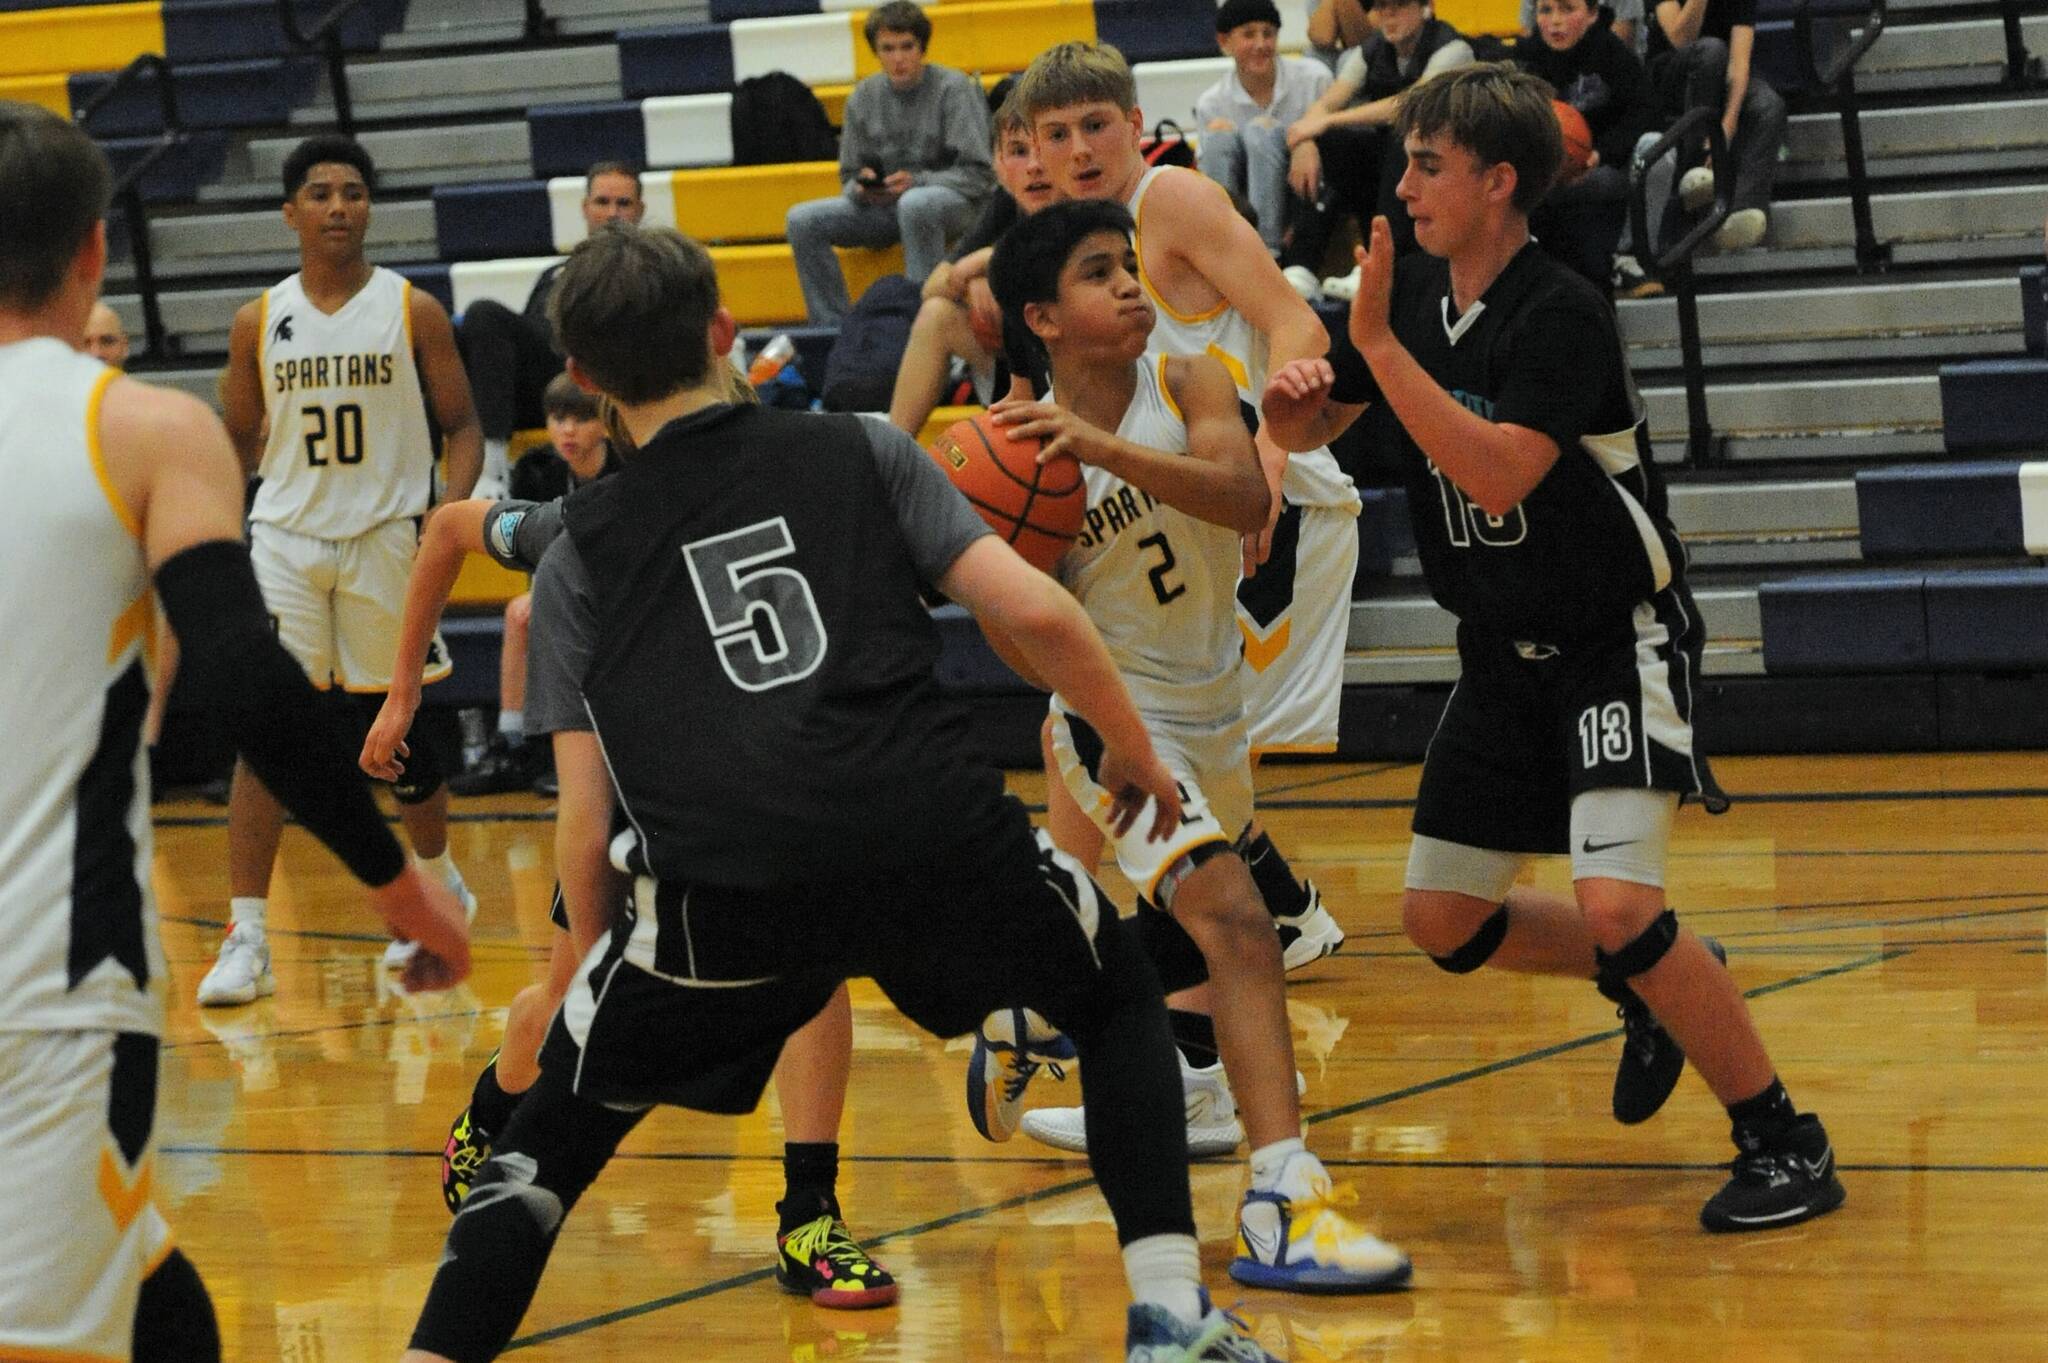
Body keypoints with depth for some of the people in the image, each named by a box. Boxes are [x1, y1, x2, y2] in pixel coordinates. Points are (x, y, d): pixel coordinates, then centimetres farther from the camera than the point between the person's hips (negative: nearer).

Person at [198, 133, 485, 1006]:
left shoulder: (413, 312, -1)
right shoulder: (258, 322, 3)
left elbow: (461, 426, 2)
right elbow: (238, 443, 13)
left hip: (387, 540, -1)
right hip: (285, 539, 1)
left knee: (406, 732, 11)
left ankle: (437, 880, 38)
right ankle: (246, 940, -12)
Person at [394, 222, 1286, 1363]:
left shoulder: (578, 560, 18)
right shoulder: (864, 451, 16)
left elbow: (587, 821, 13)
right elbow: (1036, 613, 7)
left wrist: (592, 974, 26)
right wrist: (1135, 750, 23)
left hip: (724, 887, 0)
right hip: (935, 839, 0)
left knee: (546, 1144, 18)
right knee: (1122, 999, 28)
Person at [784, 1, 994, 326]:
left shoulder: (954, 89, -7)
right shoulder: (864, 97, 7)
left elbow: (979, 176, -11)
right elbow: (850, 177, 13)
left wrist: (916, 181, -23)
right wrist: (862, 188, -12)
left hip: (957, 204, -5)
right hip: (884, 207, 6)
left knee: (915, 204, -41)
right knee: (802, 220, -14)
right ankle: (832, 328, -14)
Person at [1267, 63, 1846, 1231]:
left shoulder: (1562, 315, -22)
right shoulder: (1414, 290, 0)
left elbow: (1496, 477, -33)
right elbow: (1320, 420, 12)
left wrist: (1378, 342, -32)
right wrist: (1298, 392, -12)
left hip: (1617, 642, -8)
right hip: (1506, 652, 8)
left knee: (1617, 910, -22)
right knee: (1443, 919, 9)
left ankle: (1788, 1143, -7)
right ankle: (1662, 986, 32)